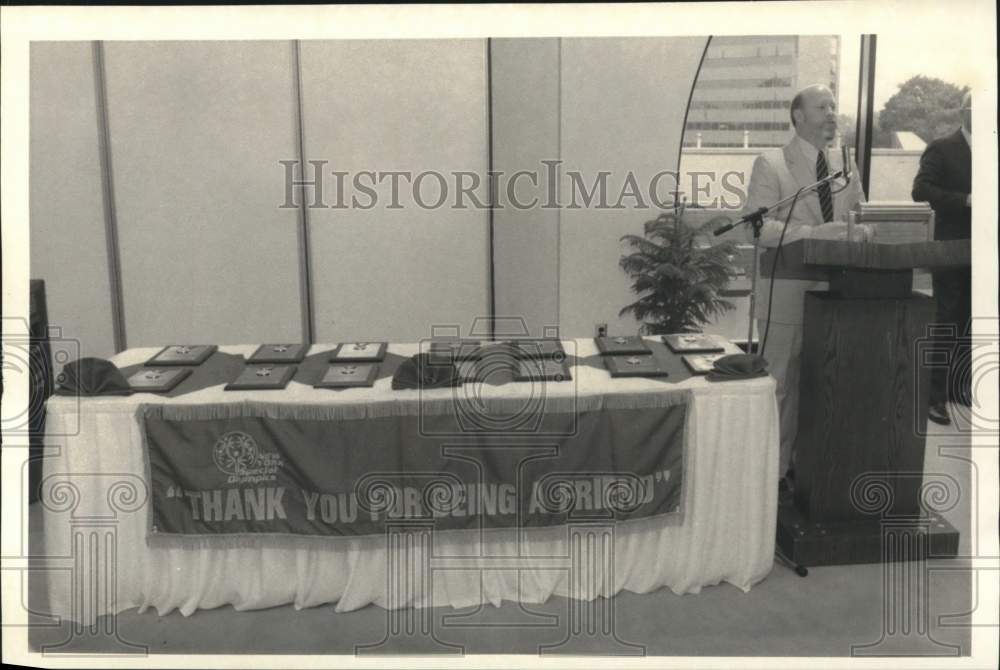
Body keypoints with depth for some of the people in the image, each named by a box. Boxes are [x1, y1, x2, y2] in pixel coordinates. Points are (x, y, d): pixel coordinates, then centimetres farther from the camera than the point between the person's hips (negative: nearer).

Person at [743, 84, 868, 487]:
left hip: (834, 291, 5)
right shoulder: (770, 165, -5)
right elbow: (757, 227, -16)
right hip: (787, 293, -5)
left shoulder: (846, 166, 14)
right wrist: (814, 233, -28)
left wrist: (860, 232, -7)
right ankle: (776, 470, 15)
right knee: (783, 383, 3)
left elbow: (863, 220, 17)